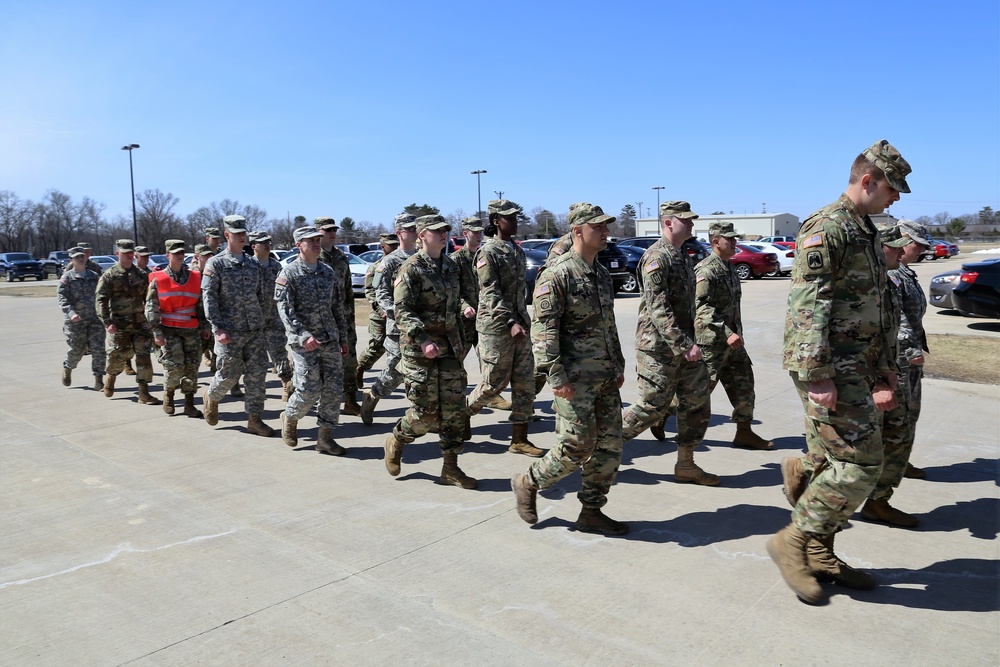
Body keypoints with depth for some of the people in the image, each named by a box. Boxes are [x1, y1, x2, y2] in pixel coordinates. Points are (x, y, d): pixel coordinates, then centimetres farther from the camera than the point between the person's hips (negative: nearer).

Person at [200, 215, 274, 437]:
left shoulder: (254, 265, 12)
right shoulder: (215, 264, -3)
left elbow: (265, 294, 18)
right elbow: (209, 297, -9)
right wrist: (218, 328, -17)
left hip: (255, 331, 4)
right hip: (230, 332, -4)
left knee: (256, 374, 1)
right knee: (229, 374, 1)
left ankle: (254, 420, 9)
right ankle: (211, 397, 34)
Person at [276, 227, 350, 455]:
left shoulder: (329, 272, 12)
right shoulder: (289, 274, -5)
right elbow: (285, 310, -13)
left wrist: (343, 338, 15)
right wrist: (304, 336, -24)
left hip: (331, 341, 5)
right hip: (305, 342, -5)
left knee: (334, 389, 3)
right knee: (309, 390, -6)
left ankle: (325, 438, 14)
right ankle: (289, 418, 24)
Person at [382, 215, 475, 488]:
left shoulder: (451, 266, 12)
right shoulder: (411, 268, -10)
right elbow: (402, 311, -16)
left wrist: (458, 339, 19)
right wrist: (423, 340, -28)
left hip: (449, 349, 7)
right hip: (419, 352, -6)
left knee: (455, 410, 4)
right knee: (425, 413, -2)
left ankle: (450, 469, 14)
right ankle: (396, 440, 28)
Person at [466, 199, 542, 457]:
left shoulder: (517, 250, 13)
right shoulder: (488, 252, -10)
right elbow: (490, 293, -18)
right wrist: (511, 323, -26)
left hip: (520, 324, 7)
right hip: (496, 327, -7)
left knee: (525, 383, 5)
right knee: (494, 382, -1)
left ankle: (519, 439, 11)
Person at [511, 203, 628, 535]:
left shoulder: (602, 274, 14)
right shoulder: (557, 275, -12)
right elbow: (543, 329, -17)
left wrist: (618, 364, 20)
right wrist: (556, 376, -22)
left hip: (606, 377, 8)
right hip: (576, 378, -8)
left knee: (609, 446, 9)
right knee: (577, 447, -5)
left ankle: (591, 512, 21)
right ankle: (527, 482, 18)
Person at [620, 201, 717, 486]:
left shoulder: (682, 256, 14)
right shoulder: (656, 257, -16)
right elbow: (658, 309, -23)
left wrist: (690, 342, 20)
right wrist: (684, 345, -27)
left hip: (684, 344, 9)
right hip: (659, 347, -9)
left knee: (697, 403, 9)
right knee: (652, 407, -2)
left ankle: (686, 465, 18)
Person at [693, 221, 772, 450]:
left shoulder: (729, 268, 13)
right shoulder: (706, 270, -17)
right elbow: (702, 308, -26)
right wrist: (727, 333, -31)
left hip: (731, 339, 9)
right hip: (711, 341, -9)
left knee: (743, 384, 8)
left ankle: (744, 433, 16)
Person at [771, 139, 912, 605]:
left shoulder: (867, 233, 20)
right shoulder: (825, 228, -12)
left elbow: (878, 309, 25)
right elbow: (807, 305, -21)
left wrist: (884, 368, 22)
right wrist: (817, 374, -25)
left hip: (855, 368, 10)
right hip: (828, 369, -9)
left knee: (831, 464, 14)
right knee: (859, 462, -9)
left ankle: (819, 557, 25)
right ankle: (792, 541, 5)